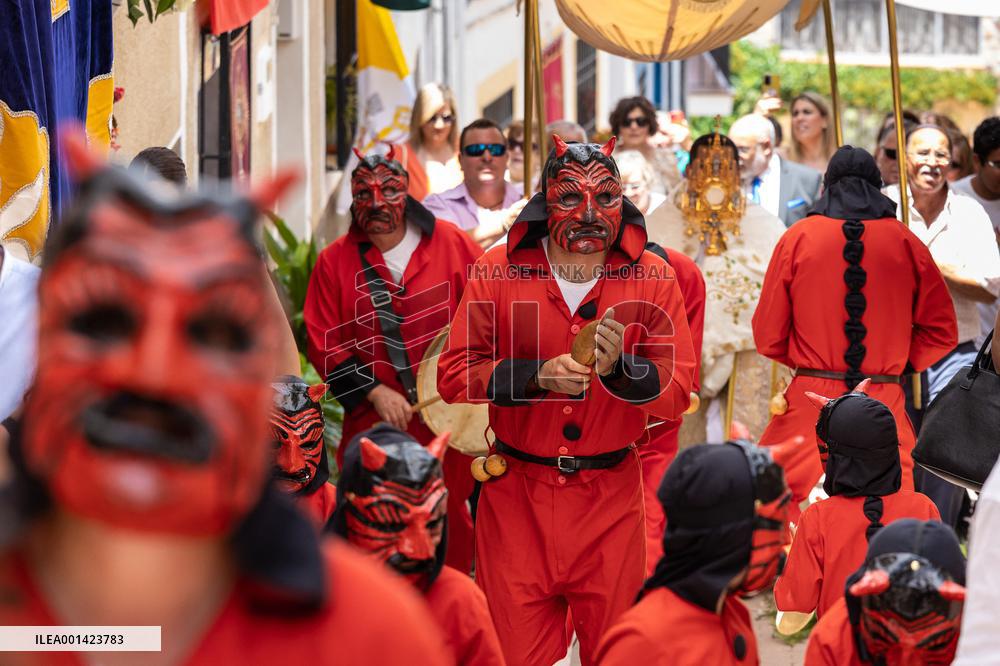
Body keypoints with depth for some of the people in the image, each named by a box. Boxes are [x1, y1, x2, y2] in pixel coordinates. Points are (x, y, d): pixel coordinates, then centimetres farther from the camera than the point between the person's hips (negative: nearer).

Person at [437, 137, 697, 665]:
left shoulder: (651, 277, -3)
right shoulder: (500, 269, -4)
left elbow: (677, 392, -7)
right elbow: (453, 375, -6)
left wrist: (619, 366, -26)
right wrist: (537, 375, -21)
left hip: (610, 498, 0)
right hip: (517, 496, 0)